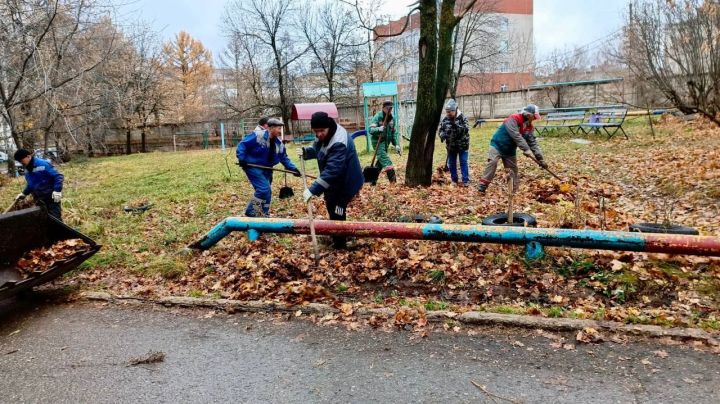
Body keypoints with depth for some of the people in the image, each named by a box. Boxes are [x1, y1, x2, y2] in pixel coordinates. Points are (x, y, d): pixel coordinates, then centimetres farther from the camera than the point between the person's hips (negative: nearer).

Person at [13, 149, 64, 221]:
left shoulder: (43, 164, -15)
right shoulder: (27, 170, 10)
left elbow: (58, 176, -17)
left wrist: (57, 190, -25)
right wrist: (24, 193, 13)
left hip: (51, 197, -8)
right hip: (39, 200, 8)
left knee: (55, 218, -6)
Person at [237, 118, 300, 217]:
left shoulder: (279, 143, 2)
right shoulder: (257, 135, -19)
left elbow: (284, 158, 8)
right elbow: (242, 145, -15)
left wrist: (293, 168, -4)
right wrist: (241, 159, -23)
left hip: (265, 169, 8)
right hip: (252, 166, -8)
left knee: (267, 192, 11)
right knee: (264, 189, -18)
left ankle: (264, 215, 25)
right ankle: (250, 211, -3)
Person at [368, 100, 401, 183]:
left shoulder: (392, 118, 7)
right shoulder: (377, 117, -13)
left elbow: (394, 132, 13)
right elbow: (371, 130, -21)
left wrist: (396, 144, 6)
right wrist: (379, 129, -41)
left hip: (386, 141, 7)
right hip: (377, 141, -7)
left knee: (381, 160, 14)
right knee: (383, 156, -21)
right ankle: (392, 177, -29)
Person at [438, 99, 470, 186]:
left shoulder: (462, 118, -12)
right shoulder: (445, 119, -2)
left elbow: (466, 130, -21)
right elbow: (441, 129, 4)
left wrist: (457, 126, -36)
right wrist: (442, 135, -19)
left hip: (462, 145, -4)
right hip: (450, 146, 4)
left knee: (463, 163, -4)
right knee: (451, 163, 10)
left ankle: (465, 180, 1)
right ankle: (454, 180, 23)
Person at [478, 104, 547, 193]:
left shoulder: (529, 127, 1)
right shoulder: (513, 119, -23)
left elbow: (533, 142, -1)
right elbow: (516, 136, -34)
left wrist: (540, 158, -8)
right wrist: (526, 149, -39)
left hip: (510, 150, 7)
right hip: (497, 145, -7)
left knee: (513, 169, 6)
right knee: (492, 162, -26)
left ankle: (514, 191, 16)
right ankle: (482, 186, -27)